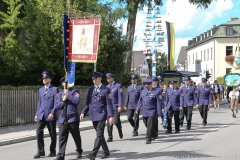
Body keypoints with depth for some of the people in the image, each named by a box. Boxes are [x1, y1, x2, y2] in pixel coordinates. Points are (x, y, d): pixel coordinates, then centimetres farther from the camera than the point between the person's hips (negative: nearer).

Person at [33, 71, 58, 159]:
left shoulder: (55, 89, -2)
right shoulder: (41, 90, 16)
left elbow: (56, 103, -6)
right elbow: (39, 103, 19)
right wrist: (37, 114, 13)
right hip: (41, 115, 4)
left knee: (52, 134, 5)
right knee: (39, 133, -5)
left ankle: (52, 151, 18)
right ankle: (40, 151, 3)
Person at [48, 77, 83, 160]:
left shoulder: (75, 91, 1)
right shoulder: (61, 93, 15)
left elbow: (77, 101, -17)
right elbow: (58, 105, 16)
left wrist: (68, 95, -12)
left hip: (73, 118, -3)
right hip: (63, 119, 3)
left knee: (76, 136, 10)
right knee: (62, 137, -6)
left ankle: (79, 151, 32)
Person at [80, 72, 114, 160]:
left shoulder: (106, 90, -3)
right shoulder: (90, 89, 11)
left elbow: (109, 104, -5)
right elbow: (87, 103, 13)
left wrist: (111, 116, -12)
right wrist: (83, 113, 1)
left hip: (101, 115, -5)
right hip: (93, 116, 5)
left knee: (99, 135, -11)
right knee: (100, 135, 13)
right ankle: (106, 152, 27)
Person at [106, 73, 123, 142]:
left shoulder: (118, 86, -1)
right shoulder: (107, 87, 15)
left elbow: (120, 97, -8)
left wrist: (120, 106, -16)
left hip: (116, 107, -4)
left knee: (116, 121, -5)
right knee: (109, 122, 1)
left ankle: (120, 132, 23)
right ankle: (110, 137, 8)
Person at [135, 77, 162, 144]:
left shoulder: (157, 92, -7)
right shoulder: (143, 91, 10)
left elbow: (159, 103, -8)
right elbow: (140, 101, 17)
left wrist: (159, 112, -11)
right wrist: (137, 109, 14)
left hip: (152, 112, -6)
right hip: (145, 113, 6)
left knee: (150, 126, -9)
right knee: (147, 125, 14)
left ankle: (148, 139, -1)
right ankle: (153, 135, 34)